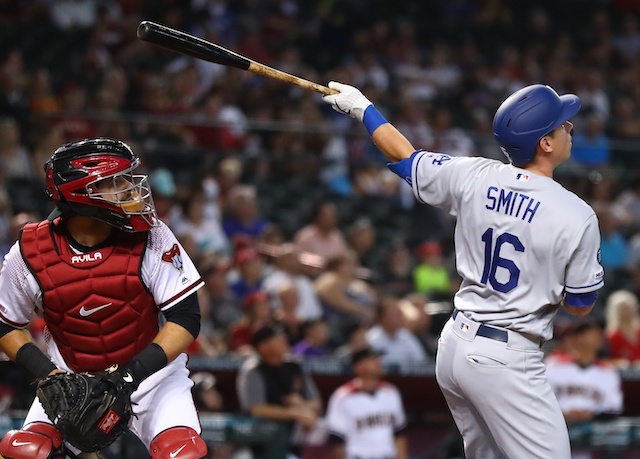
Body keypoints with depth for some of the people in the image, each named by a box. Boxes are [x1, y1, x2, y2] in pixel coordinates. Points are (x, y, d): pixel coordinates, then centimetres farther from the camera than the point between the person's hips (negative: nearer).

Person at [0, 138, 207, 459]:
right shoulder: (30, 253, -12)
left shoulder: (151, 238, -14)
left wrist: (137, 370, -26)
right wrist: (45, 371, -14)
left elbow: (186, 318, -14)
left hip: (150, 372, -1)